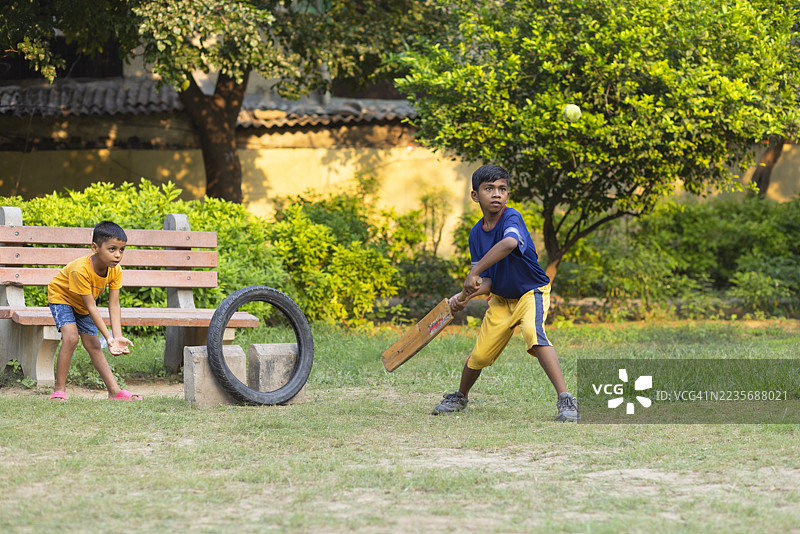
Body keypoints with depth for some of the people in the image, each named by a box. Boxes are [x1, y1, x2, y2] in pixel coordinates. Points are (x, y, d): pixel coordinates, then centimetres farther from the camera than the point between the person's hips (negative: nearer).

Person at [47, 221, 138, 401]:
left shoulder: (115, 271, -21)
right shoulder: (80, 269, -40)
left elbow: (114, 305, -21)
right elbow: (92, 307, -37)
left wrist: (117, 337, -33)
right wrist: (108, 337, -38)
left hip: (82, 305, 6)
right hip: (61, 297, -6)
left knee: (94, 346, 7)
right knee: (71, 337, -24)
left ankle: (114, 391, 7)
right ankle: (59, 389, -16)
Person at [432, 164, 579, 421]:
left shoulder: (512, 218, -22)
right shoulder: (476, 235, -2)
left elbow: (510, 243, -48)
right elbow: (488, 282, -1)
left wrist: (474, 272, -47)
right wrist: (465, 296, -22)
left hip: (532, 292, -6)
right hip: (501, 299, 6)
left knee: (533, 334, -33)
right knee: (479, 354, 7)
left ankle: (566, 400, -33)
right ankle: (460, 396, 39)